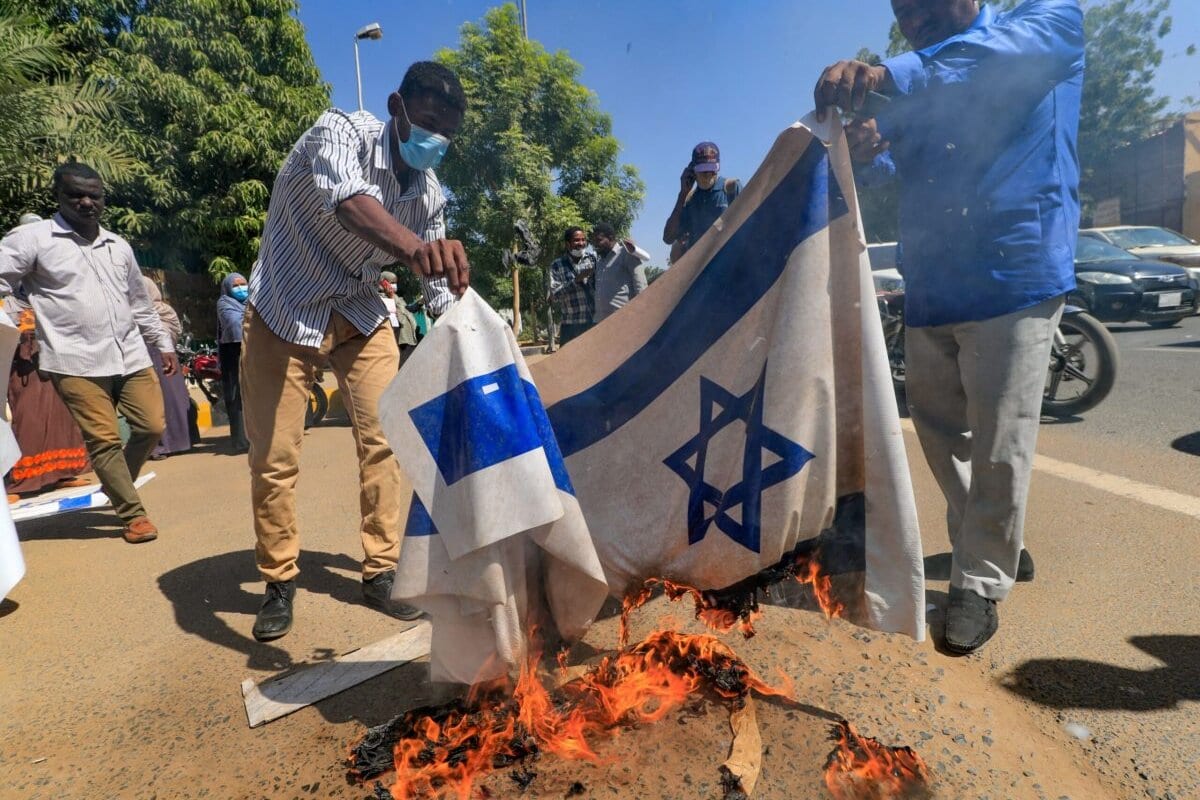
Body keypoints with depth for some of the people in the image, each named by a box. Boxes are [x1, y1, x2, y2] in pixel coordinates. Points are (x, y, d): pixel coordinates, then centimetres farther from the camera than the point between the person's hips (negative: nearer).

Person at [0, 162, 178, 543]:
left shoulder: (119, 246, 16)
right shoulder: (33, 238, 1)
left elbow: (140, 304, 22)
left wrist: (164, 344, 22)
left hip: (131, 357, 5)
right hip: (76, 363, -5)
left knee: (152, 427, 3)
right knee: (103, 441, -3)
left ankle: (118, 488, 30)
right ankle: (134, 516, 9)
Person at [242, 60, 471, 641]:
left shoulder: (430, 195, -5)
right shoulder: (343, 132, -20)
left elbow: (440, 287, 0)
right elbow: (343, 195, -44)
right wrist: (409, 243, -64)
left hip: (360, 312, 4)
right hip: (285, 311, -4)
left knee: (384, 438, -3)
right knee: (273, 457, -2)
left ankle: (381, 571, 13)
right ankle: (279, 580, 19)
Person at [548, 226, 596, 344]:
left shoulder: (593, 257, 5)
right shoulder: (557, 265, 1)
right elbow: (554, 296, -10)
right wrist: (576, 280, -17)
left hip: (596, 322, 2)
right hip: (571, 325, -2)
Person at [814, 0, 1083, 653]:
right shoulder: (919, 84, 20)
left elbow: (1004, 57, -19)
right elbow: (884, 165, 5)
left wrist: (886, 74, -33)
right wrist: (863, 149, -19)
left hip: (1015, 278, -6)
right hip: (929, 287, 6)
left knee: (999, 447, -3)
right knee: (941, 434, 12)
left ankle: (980, 583, 13)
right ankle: (994, 545, 33)